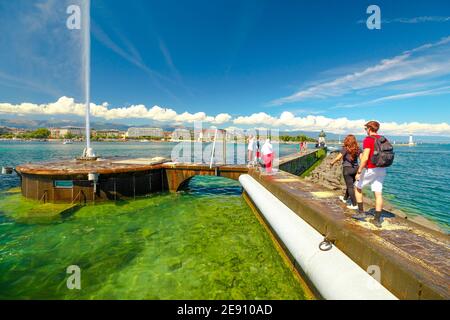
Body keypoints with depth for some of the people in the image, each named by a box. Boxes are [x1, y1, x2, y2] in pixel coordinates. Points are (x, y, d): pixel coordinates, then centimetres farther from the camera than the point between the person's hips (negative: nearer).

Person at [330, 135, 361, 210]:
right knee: (350, 184, 22)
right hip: (355, 168, 6)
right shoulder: (357, 149, 2)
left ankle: (354, 205, -1)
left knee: (350, 186, 0)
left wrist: (332, 162, 2)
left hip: (347, 168, -6)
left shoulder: (345, 149, -12)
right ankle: (345, 198, 42)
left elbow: (338, 158, -14)